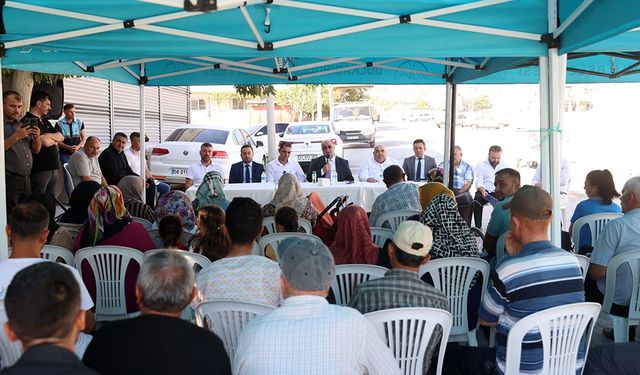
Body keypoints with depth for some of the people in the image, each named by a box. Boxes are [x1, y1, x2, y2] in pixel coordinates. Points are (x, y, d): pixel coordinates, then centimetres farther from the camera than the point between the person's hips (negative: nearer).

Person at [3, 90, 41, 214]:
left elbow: (36, 150, 18)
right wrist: (16, 136, -19)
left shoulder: (22, 125, 18)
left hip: (26, 179, 7)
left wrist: (37, 138, 0)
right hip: (9, 180, -7)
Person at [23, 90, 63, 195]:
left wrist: (48, 135, -10)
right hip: (39, 169, -9)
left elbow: (60, 137, 9)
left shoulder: (45, 121, 18)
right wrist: (54, 140, 2)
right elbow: (45, 142, -20)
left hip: (53, 168, 9)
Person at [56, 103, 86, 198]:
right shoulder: (59, 124, 0)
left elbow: (83, 138, 8)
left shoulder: (80, 122, 7)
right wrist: (68, 147, -16)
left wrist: (78, 146, -11)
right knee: (67, 175, -2)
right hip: (65, 153, -2)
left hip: (77, 153, 2)